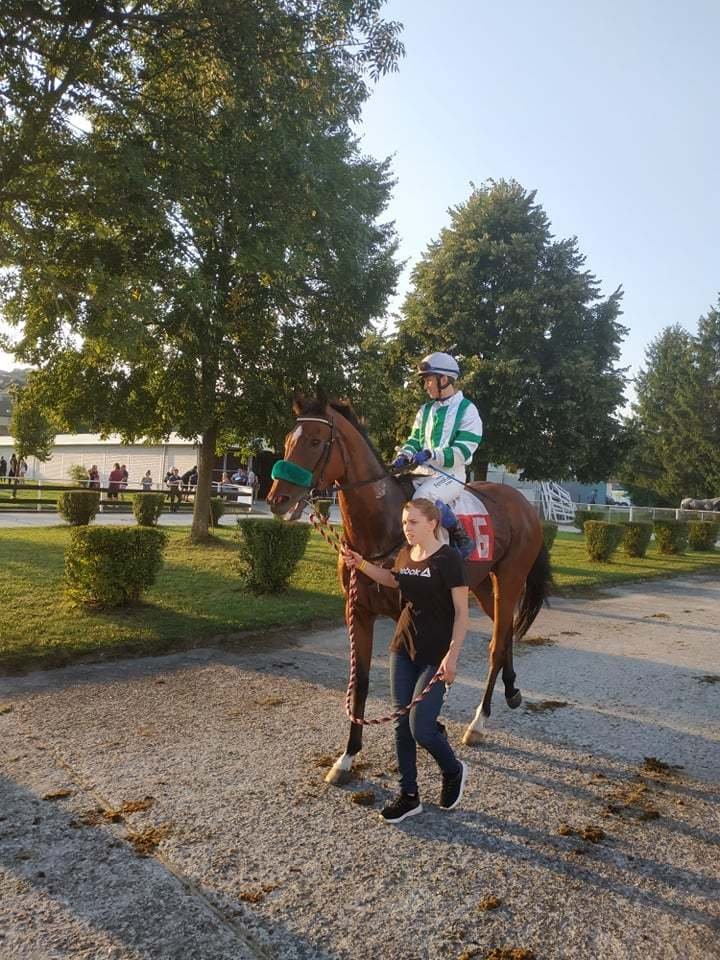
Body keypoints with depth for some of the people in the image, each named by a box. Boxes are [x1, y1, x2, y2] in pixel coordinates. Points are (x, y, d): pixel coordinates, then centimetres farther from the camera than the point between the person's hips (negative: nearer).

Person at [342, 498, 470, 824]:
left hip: (436, 656, -7)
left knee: (420, 729, -6)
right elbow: (392, 580, 27)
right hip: (403, 649, 7)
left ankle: (454, 771, 25)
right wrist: (360, 564, 13)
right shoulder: (405, 555, 4)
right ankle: (409, 796, 25)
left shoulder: (448, 559, -16)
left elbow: (461, 613, -14)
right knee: (402, 725, 10)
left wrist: (452, 656, -20)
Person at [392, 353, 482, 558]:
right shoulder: (425, 410, 15)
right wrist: (404, 455, -7)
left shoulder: (467, 410, -5)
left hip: (450, 474, -7)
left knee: (423, 497, -33)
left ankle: (461, 538, -17)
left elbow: (462, 452, -13)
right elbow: (414, 439, 16)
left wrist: (430, 454, -25)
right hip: (422, 472, 7)